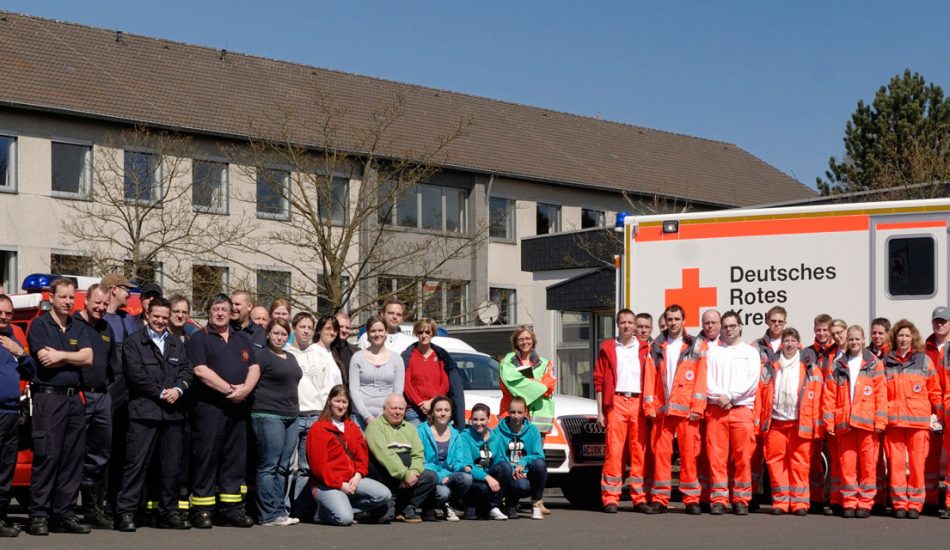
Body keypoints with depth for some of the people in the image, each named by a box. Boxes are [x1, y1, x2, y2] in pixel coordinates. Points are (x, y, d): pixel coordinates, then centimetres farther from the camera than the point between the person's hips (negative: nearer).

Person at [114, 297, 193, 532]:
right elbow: (136, 373, -7)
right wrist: (161, 393, -10)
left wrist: (178, 389, -8)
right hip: (143, 412, -5)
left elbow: (187, 371, 12)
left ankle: (169, 512, 14)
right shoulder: (133, 342, 4)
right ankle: (125, 512, -6)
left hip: (173, 413, 5)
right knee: (136, 464, -8)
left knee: (172, 466, 7)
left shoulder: (177, 344, 21)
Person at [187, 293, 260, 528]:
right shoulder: (199, 339, 1)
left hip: (238, 406, 5)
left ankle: (232, 508, 11)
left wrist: (245, 389, -10)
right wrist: (229, 389, -14)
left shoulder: (243, 339, 17)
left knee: (235, 457, 6)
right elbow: (201, 370, -11)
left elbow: (254, 368, 10)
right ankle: (202, 510, 0)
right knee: (206, 457, -4)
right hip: (209, 406, -5)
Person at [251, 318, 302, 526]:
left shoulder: (290, 357, 20)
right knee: (269, 466, -7)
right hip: (268, 415, -8)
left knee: (283, 467, 8)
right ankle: (270, 514, -7)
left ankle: (280, 509, 11)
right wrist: (261, 401, -9)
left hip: (291, 416, 8)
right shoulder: (261, 356, -4)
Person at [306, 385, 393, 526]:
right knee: (345, 519, -29)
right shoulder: (318, 429, -2)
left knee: (385, 495, -15)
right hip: (328, 484, -7)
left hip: (352, 479, 7)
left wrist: (358, 475, -5)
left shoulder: (352, 427, 18)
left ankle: (342, 506, -7)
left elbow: (363, 454, 14)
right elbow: (319, 465, -9)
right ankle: (324, 512, 3)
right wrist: (340, 484, -14)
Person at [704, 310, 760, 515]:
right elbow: (706, 377, 5)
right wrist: (718, 396, -11)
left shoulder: (750, 352, 11)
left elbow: (752, 381, 0)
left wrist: (730, 396, -9)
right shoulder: (712, 350, 14)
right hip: (715, 409, 1)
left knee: (743, 457, -3)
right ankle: (718, 500, 0)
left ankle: (741, 500, 4)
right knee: (716, 456, -3)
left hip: (742, 409, -1)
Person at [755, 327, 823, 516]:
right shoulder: (769, 369, 11)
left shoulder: (810, 370, 7)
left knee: (799, 463, -2)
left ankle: (799, 502, 4)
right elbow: (760, 396, 7)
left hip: (800, 423, -2)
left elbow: (817, 399, 3)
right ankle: (780, 501, 8)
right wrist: (757, 422, -1)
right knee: (776, 462, 1)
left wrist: (817, 425, -4)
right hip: (775, 422, 2)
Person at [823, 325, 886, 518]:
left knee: (868, 463, -2)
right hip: (844, 423, 2)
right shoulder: (838, 366, 12)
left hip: (867, 422, -2)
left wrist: (880, 421, -5)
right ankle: (849, 502, 7)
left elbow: (881, 394, 2)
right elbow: (829, 395, 9)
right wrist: (828, 421, 2)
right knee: (847, 463, 2)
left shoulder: (874, 364, 7)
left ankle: (865, 502, 4)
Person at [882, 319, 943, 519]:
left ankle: (915, 504, 3)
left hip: (918, 420, -1)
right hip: (893, 420, 1)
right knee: (896, 463, -1)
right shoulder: (886, 362, 12)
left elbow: (935, 390, 8)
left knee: (917, 463, -3)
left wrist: (942, 414, 4)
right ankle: (899, 503, 5)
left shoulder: (924, 360, 8)